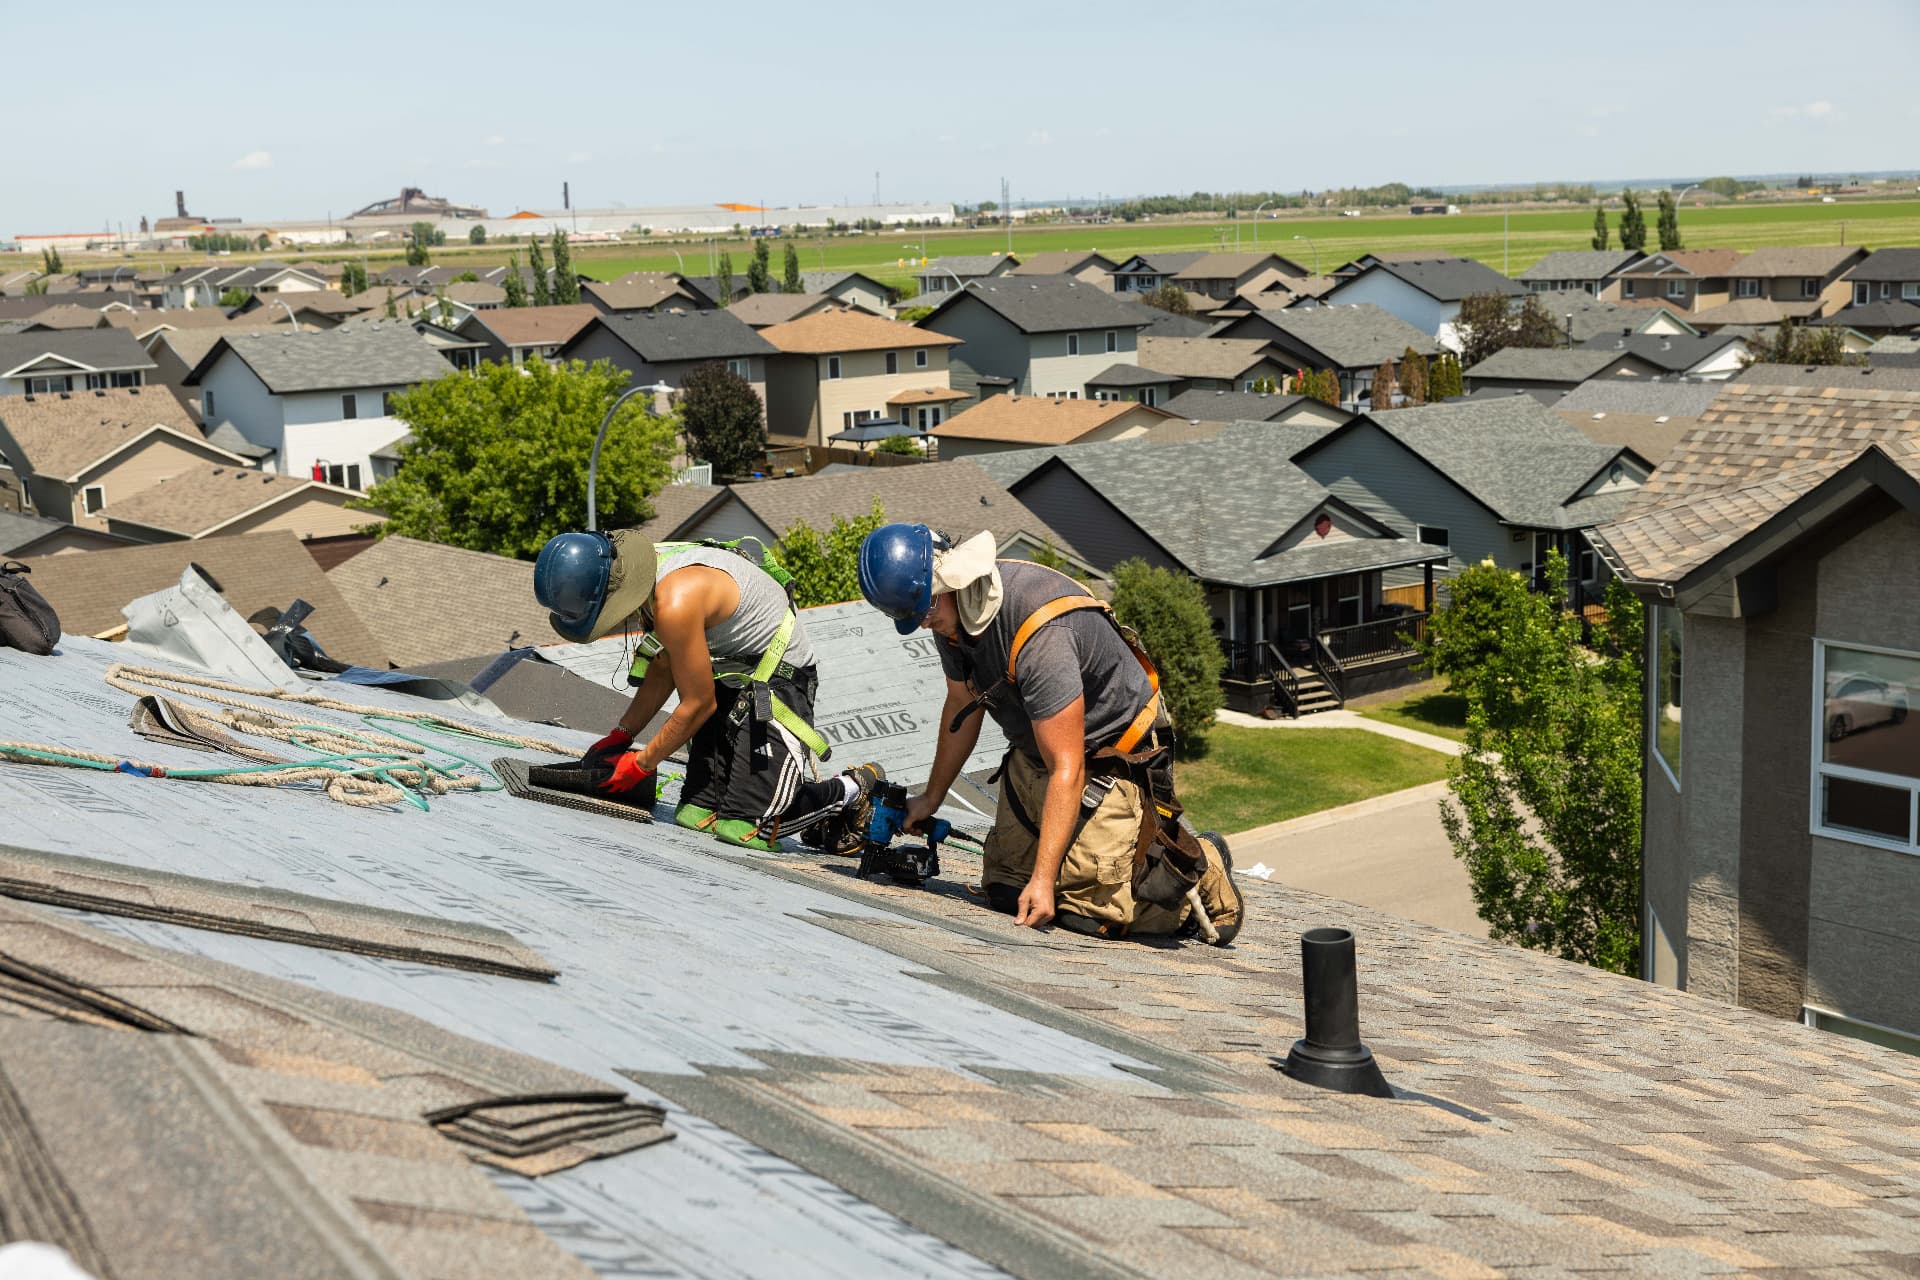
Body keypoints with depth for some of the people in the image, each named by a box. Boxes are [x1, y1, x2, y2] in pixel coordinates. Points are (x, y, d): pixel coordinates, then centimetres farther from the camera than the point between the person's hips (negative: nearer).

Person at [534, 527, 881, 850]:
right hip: (728, 675, 9)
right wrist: (619, 737, 6)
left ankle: (853, 789, 5)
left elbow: (699, 704, -20)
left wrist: (641, 764, -8)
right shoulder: (640, 572, -3)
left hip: (778, 680, -9)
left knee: (742, 828, -15)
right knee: (695, 816, -1)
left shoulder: (676, 603, -32)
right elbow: (664, 668, 11)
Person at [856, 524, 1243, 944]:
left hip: (1112, 761, -8)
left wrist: (1043, 880, -35)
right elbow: (961, 706, 13)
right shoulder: (952, 613, -7)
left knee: (1088, 910, -16)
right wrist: (930, 799, 21)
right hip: (1034, 753, 9)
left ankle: (1199, 869, 9)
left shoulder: (1039, 632, -35)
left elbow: (1066, 768, -34)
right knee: (1003, 891, 5)